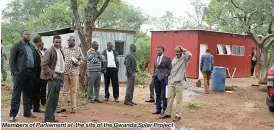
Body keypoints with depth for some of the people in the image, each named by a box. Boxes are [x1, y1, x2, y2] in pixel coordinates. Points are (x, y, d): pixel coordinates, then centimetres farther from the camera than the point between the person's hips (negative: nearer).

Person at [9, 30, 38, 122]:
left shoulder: (32, 46, 18)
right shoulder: (17, 46, 1)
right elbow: (12, 60, -4)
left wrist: (35, 71, 6)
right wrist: (15, 72, -13)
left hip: (31, 73, 6)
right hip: (20, 73, -5)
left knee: (28, 94, 12)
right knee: (16, 94, -2)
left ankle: (27, 112, 22)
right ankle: (13, 115, 1)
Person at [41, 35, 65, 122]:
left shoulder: (60, 51, 15)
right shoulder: (49, 51, -9)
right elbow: (43, 64, -15)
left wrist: (62, 75, 13)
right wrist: (52, 74, -18)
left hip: (60, 76, 8)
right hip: (53, 76, -8)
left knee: (55, 99, 13)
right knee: (51, 98, -9)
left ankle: (51, 116, 22)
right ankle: (48, 119, -5)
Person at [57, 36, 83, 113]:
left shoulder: (78, 49, 1)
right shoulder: (64, 49, 10)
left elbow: (81, 59, 4)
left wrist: (77, 63, -15)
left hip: (74, 73, -2)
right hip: (65, 72, 3)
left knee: (73, 91, 4)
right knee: (64, 90, 6)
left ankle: (73, 107, 11)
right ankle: (63, 107, 13)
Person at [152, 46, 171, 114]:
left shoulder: (167, 58, -5)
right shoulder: (155, 58, 13)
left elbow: (169, 69, -4)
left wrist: (166, 75, -13)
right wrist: (154, 75, 11)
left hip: (163, 78, -6)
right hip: (156, 78, 6)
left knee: (163, 95, -3)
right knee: (158, 95, 10)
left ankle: (165, 110, 5)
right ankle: (158, 109, 17)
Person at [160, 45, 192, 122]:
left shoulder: (184, 58, -4)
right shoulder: (174, 59, 15)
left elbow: (190, 55, -28)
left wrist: (183, 49, -14)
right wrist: (169, 80, 16)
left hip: (179, 82, -6)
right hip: (171, 82, 6)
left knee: (179, 100, -1)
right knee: (169, 98, 10)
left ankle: (178, 116, 6)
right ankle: (167, 113, 19)